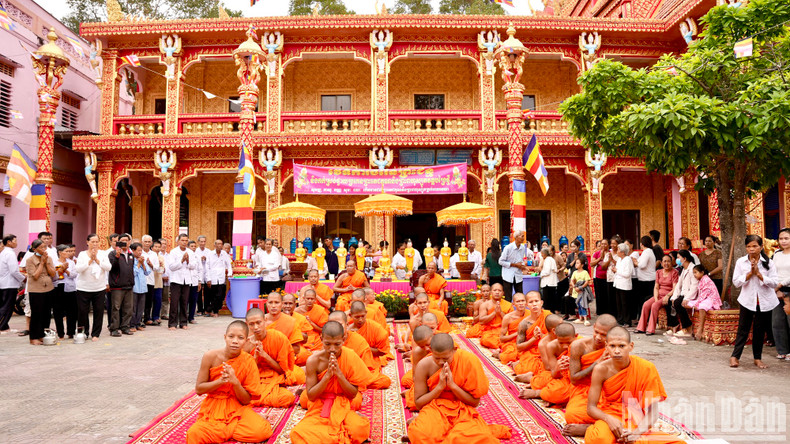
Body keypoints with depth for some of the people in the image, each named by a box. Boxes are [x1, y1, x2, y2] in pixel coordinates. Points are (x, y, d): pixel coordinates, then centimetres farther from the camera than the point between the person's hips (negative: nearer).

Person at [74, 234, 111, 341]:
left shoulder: (103, 254, 5)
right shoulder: (82, 254, 1)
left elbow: (108, 267, -8)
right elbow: (78, 269, -11)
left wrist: (97, 260, -14)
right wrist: (90, 260, -16)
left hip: (99, 288, 1)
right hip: (83, 288, -1)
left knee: (98, 311, 3)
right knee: (82, 311, 2)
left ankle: (95, 334, 14)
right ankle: (83, 332, 19)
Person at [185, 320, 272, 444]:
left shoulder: (249, 362, -11)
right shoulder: (211, 356, -11)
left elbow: (246, 400, -7)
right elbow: (198, 389, -5)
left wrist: (235, 382, -26)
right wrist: (220, 381, -22)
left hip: (237, 408, 1)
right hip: (214, 408, -1)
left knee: (262, 431, -26)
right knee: (194, 434, -31)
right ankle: (228, 430, -2)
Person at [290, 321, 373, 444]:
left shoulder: (351, 358, -11)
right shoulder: (313, 360, -13)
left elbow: (353, 394, -8)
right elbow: (311, 396, -9)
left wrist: (339, 373, -22)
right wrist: (327, 375, -23)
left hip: (342, 407, 1)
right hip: (319, 410, 0)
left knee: (359, 428, -33)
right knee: (298, 434, -31)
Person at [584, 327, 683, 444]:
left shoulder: (646, 368, -11)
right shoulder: (601, 370, -10)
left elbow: (652, 412, -9)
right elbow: (591, 407, -8)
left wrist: (637, 431, -26)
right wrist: (609, 419, -29)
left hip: (637, 423, 3)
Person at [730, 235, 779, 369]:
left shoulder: (769, 263, -2)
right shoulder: (741, 262, -1)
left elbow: (774, 282, -9)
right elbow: (736, 282, -6)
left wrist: (759, 274, -17)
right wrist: (750, 273, -15)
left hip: (765, 302, 1)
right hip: (747, 300, 0)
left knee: (760, 330, 9)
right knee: (743, 329, 2)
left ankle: (758, 358, 20)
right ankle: (735, 356, 7)